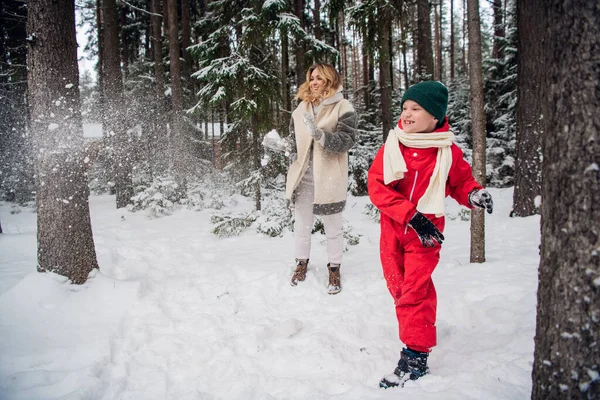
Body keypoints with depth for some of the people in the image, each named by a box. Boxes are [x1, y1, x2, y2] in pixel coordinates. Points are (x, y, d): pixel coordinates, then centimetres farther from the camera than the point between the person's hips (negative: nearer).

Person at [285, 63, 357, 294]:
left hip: (329, 177, -4)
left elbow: (346, 142, -16)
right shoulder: (301, 108, 8)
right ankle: (302, 263, 33)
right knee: (302, 224, 15)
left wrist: (319, 134, -30)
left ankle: (334, 269, 23)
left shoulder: (343, 108, -7)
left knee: (333, 226, 9)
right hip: (303, 175, 4)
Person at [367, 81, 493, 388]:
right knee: (398, 287, 13)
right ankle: (420, 328, 38)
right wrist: (410, 214, -19)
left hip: (426, 231, -3)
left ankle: (416, 356, 1)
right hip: (392, 229, 3)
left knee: (414, 290, -8)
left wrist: (474, 194, -15)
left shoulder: (448, 152, -5)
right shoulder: (391, 147, -4)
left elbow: (461, 181, 10)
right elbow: (376, 186, -10)